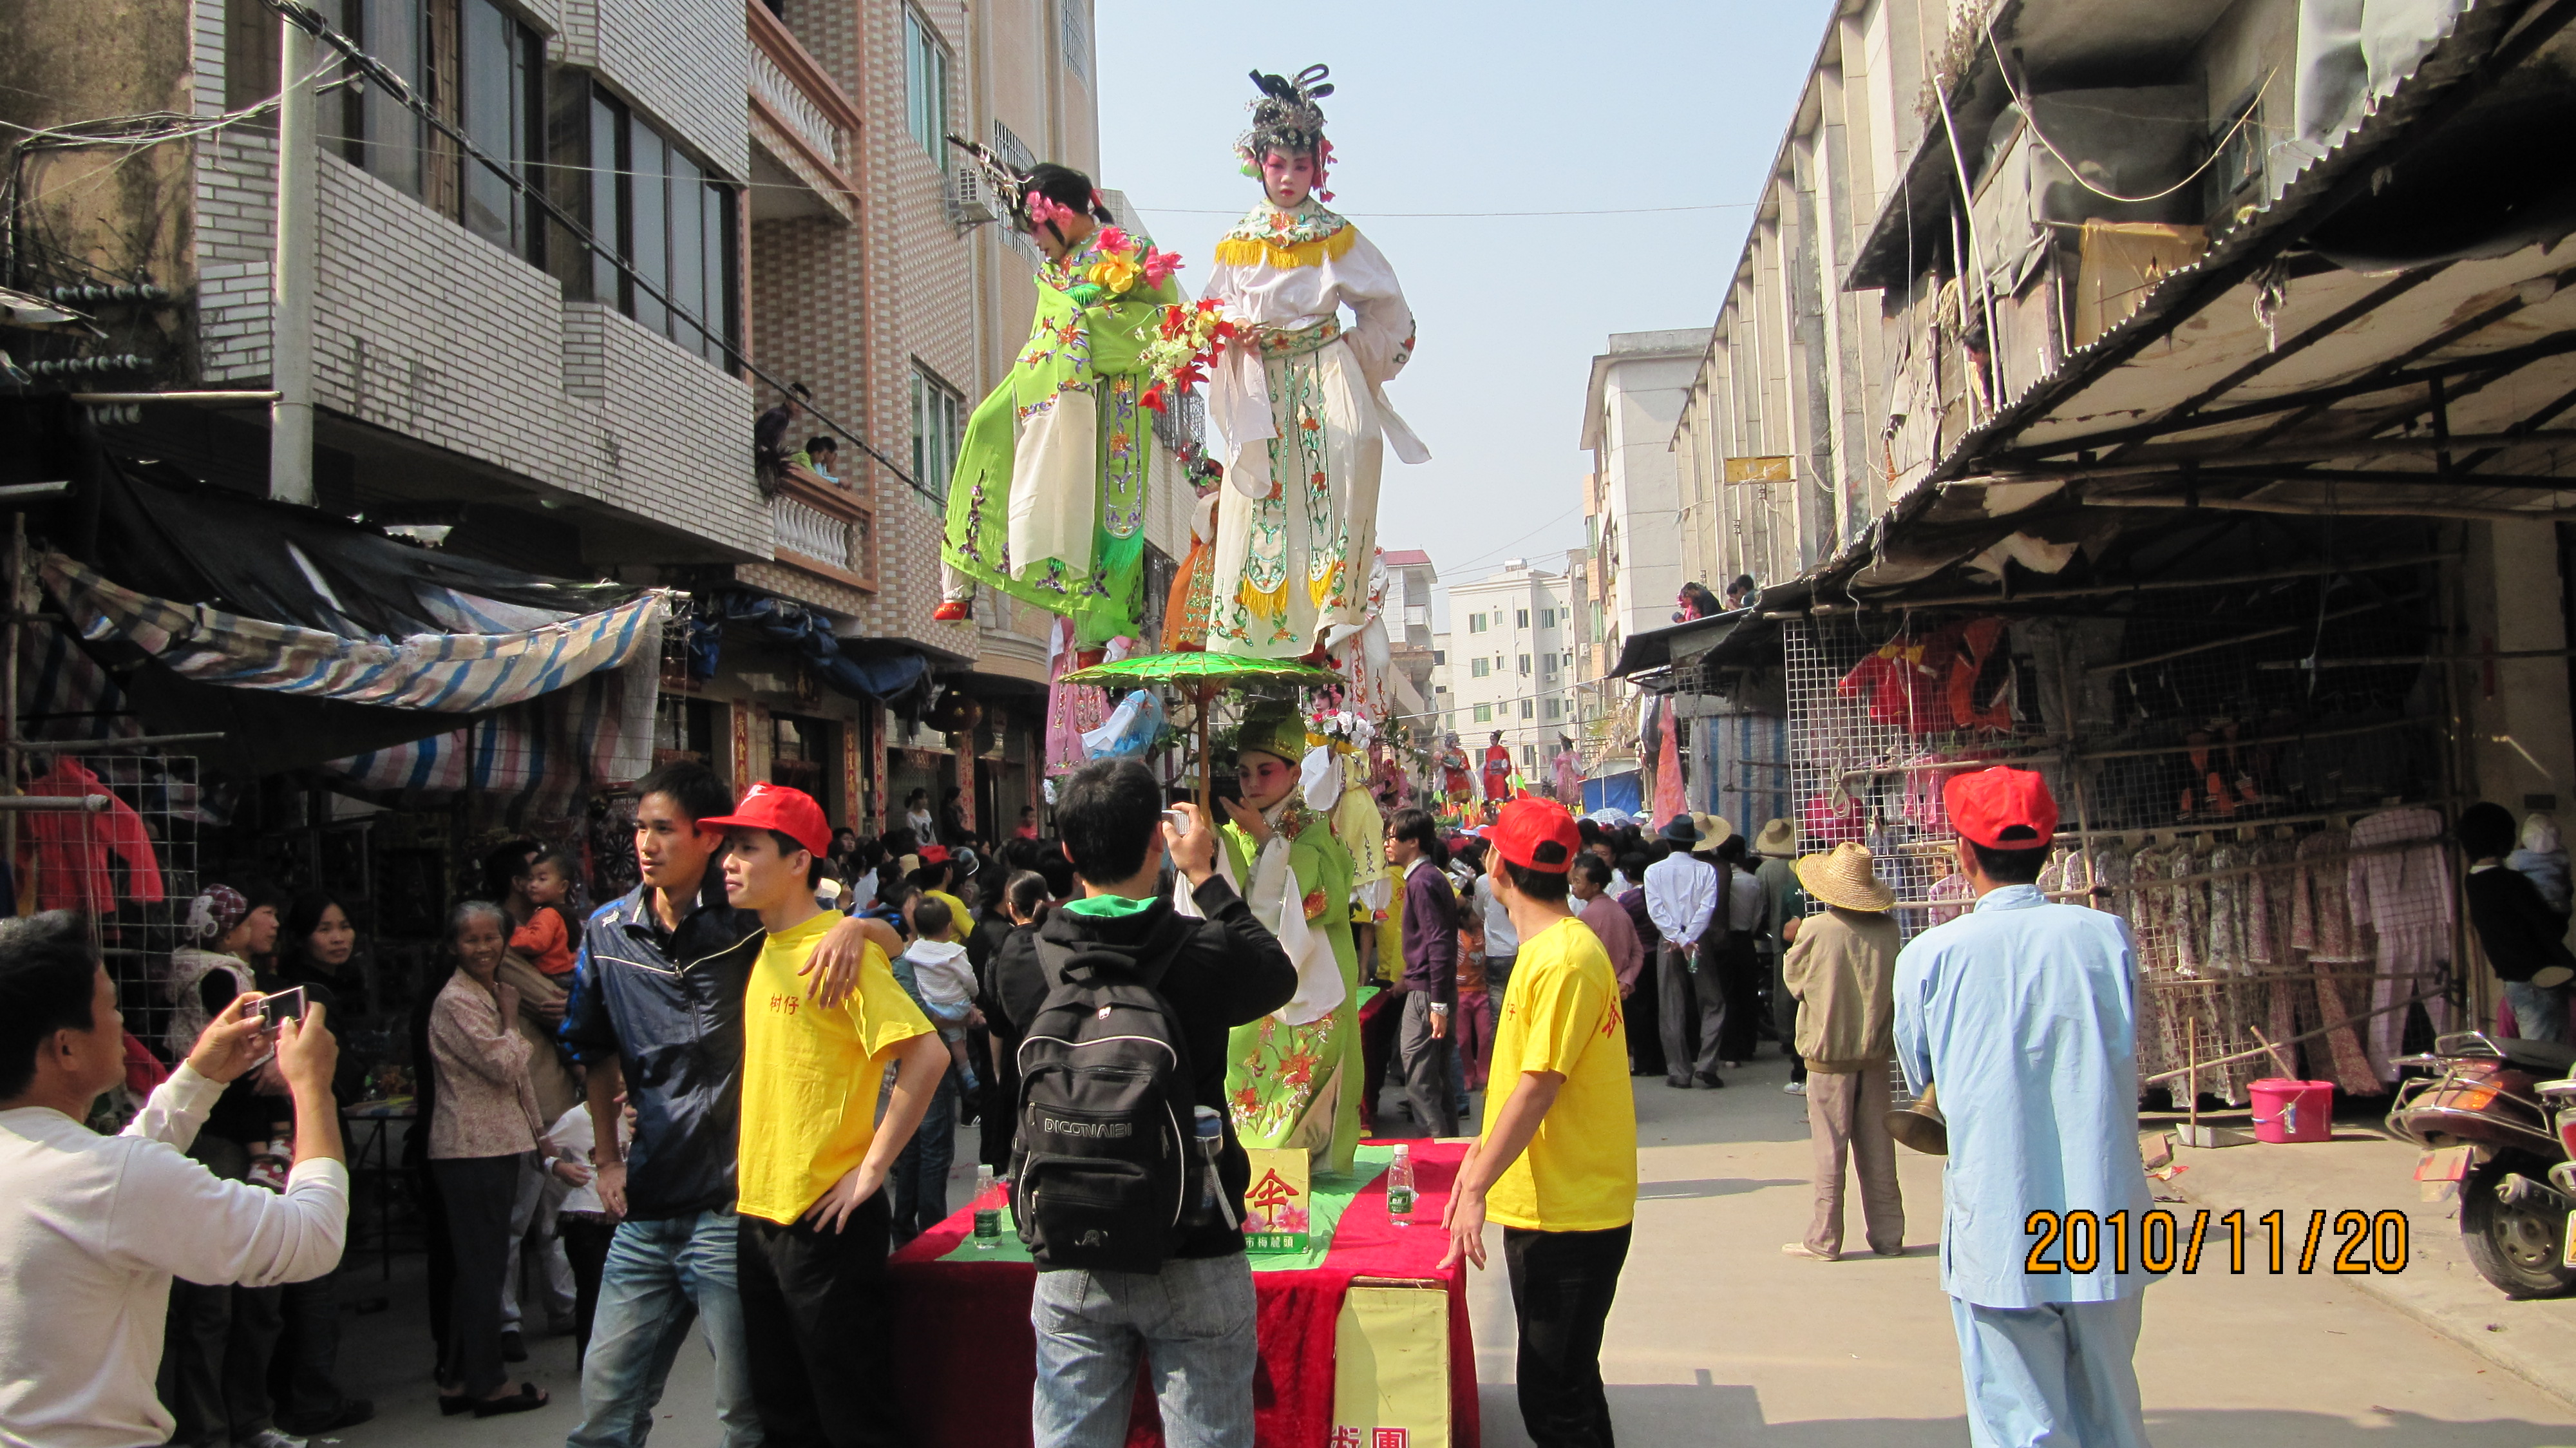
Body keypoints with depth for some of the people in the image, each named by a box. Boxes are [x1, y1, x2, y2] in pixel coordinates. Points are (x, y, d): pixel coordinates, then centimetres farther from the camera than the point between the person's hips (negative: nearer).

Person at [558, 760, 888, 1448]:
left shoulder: (752, 918, -6)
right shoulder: (607, 931, 7)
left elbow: (894, 940, -2)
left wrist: (855, 926, -25)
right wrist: (607, 1159, 17)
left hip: (730, 1210, -4)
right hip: (645, 1210, 4)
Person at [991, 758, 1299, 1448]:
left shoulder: (1020, 962, -10)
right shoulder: (1205, 954, -15)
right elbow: (1281, 975, 7)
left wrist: (1090, 864, 12)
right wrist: (1203, 875, 12)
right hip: (1194, 1261, -2)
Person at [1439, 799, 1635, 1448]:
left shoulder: (1566, 958, -21)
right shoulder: (1545, 946, 11)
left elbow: (1538, 1085, -23)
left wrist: (1476, 1186, -19)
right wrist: (1484, 1148, 11)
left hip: (1570, 1214, -10)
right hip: (1544, 1204, 10)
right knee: (1564, 1385, 19)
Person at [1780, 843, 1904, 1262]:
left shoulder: (1815, 931, -16)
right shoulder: (1888, 930, -5)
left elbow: (1794, 980, -1)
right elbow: (1895, 986, 8)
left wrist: (1795, 939, 15)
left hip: (1829, 1051, -3)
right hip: (1876, 1051, 4)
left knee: (1829, 1148, 3)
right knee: (1877, 1146, 11)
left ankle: (1824, 1240, 7)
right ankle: (1888, 1235, 17)